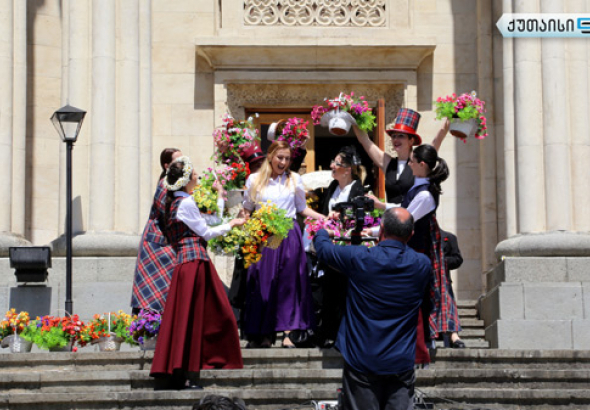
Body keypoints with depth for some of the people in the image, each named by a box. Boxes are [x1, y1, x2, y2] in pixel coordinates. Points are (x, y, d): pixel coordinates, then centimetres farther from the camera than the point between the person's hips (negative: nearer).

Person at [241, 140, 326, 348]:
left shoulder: (294, 179, 11)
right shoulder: (254, 180, 9)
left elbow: (302, 209, 14)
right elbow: (247, 210, 14)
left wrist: (324, 217, 1)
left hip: (288, 237, 0)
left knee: (288, 283, -3)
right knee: (262, 283, -2)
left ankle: (287, 332, -2)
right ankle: (262, 333, 3)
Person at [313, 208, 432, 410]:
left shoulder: (359, 258, -14)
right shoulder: (422, 265, -5)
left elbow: (323, 248, 4)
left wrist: (322, 230, 29)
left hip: (362, 364, -2)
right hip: (402, 363, 2)